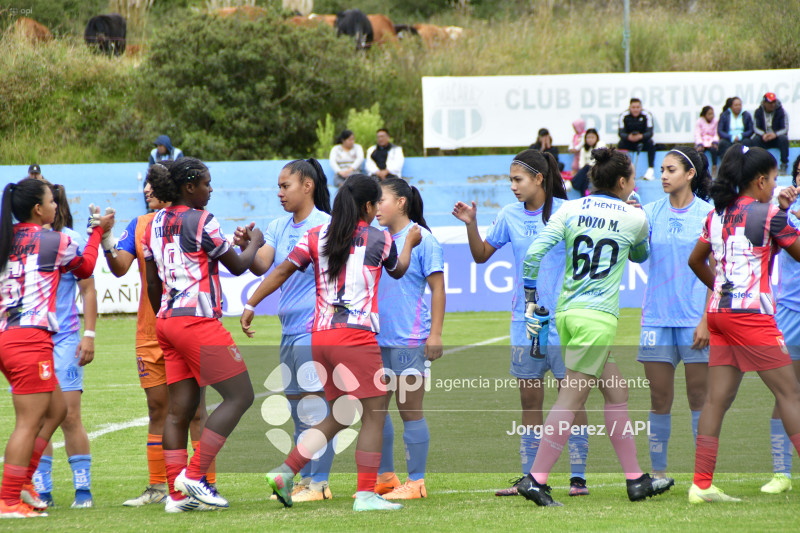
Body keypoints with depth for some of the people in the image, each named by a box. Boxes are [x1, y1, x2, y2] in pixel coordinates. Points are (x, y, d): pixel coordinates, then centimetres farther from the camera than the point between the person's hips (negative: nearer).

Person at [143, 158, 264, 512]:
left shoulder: (156, 224, 13)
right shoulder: (201, 221, -10)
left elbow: (152, 284, 17)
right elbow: (237, 266, 0)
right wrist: (254, 242, 19)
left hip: (167, 322, 9)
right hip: (198, 321, -9)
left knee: (180, 408, 8)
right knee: (240, 396, -3)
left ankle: (178, 493, 4)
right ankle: (194, 475, -8)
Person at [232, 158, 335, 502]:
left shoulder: (325, 225, -7)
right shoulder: (278, 228, 12)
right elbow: (261, 266, 1)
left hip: (316, 330, -7)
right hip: (289, 329, 7)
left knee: (315, 408, -8)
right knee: (298, 409, 10)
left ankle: (319, 483, -5)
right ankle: (305, 481, 17)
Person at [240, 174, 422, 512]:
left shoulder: (316, 236, 10)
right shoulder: (379, 239, 3)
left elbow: (282, 271, 4)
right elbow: (398, 270, 24)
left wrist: (251, 304, 10)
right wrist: (409, 243, 42)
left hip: (320, 336, 6)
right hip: (356, 336, -6)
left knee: (340, 416, 17)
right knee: (374, 414, 1)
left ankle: (285, 472, 5)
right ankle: (366, 494, -4)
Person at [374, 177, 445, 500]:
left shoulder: (422, 239, -6)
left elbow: (437, 288, -6)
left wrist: (435, 333, -12)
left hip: (410, 340, -7)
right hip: (376, 339, 7)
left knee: (409, 410, -3)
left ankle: (415, 482, 3)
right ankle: (384, 477, 19)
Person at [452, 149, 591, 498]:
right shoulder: (510, 217, 7)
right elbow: (481, 255, 16)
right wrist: (470, 224, 2)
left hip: (563, 322, -4)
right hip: (524, 322, 4)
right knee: (530, 402, 6)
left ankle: (578, 476, 3)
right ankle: (529, 477, 10)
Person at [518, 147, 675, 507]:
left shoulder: (570, 210, 8)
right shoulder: (635, 218, 1)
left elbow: (534, 252, -2)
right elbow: (641, 255, 23)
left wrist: (531, 300, 5)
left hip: (566, 311, 6)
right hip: (598, 316, -6)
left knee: (616, 391, 15)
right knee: (571, 398, -5)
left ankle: (635, 479, 19)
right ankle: (536, 479, -10)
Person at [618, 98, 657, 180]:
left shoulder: (646, 115, -14)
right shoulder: (624, 115, -12)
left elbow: (650, 132, -20)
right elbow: (621, 133, -18)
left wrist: (641, 136, -43)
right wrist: (628, 137, -42)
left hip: (642, 141, -1)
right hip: (629, 143, 1)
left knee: (650, 143, -30)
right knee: (620, 144, -28)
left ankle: (650, 170, -30)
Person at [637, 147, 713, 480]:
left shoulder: (708, 214, -1)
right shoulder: (652, 212, 8)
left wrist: (707, 319, -8)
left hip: (694, 319, -3)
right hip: (657, 316, 3)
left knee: (699, 396, -1)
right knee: (659, 398, 4)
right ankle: (658, 471, 8)